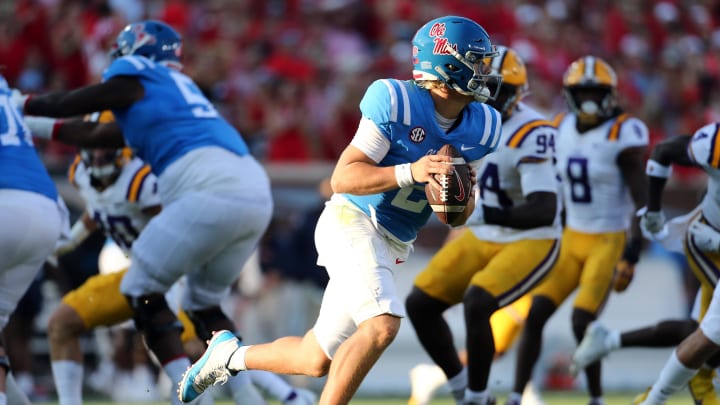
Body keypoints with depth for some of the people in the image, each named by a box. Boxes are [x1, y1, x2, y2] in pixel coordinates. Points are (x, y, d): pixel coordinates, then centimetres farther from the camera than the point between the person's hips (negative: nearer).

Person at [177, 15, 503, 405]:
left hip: (388, 247, 7)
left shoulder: (479, 129, 3)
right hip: (352, 223, -7)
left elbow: (458, 217, 9)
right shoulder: (397, 103, -16)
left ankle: (230, 354, 36)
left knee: (316, 361, 9)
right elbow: (342, 178, -18)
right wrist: (410, 172, -30)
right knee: (382, 325, -29)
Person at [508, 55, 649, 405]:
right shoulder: (562, 130, 2)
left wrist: (631, 258, -23)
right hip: (572, 239, 6)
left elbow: (643, 203, -17)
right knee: (536, 315, -5)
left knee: (582, 324, -14)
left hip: (610, 241, -6)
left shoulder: (623, 136, -16)